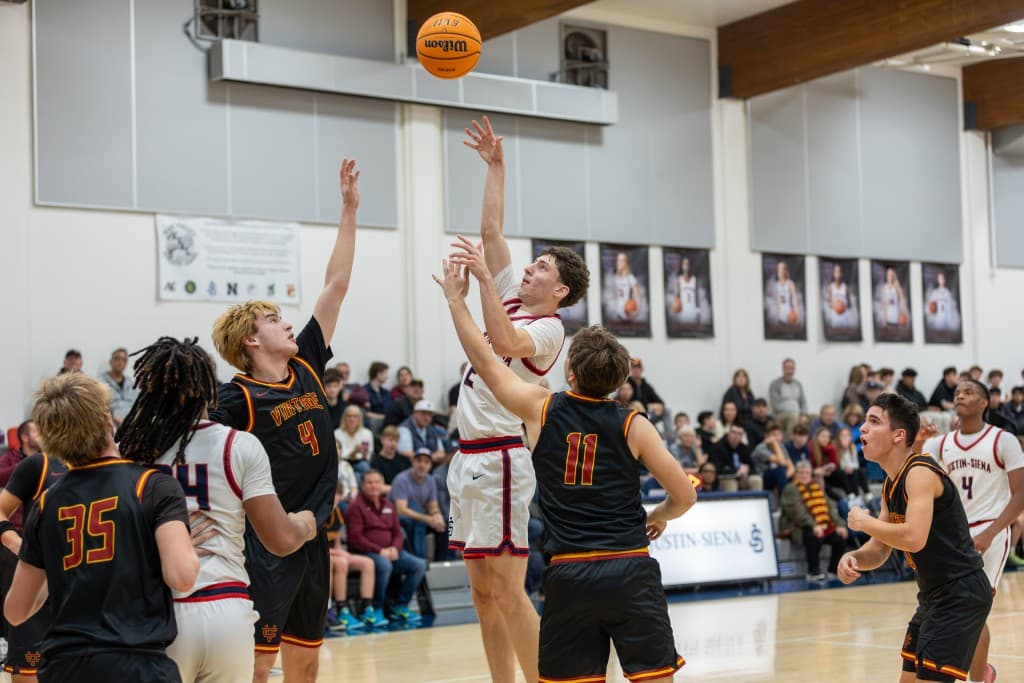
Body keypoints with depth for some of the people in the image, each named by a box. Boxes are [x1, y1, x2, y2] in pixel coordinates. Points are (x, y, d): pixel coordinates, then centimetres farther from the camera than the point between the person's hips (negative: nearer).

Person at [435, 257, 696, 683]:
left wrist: (455, 299, 23)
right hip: (630, 570, -1)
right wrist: (658, 516, 25)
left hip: (568, 574, 1)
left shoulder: (541, 409, 2)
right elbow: (684, 495, 3)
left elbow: (484, 361, 12)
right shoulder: (632, 425, 0)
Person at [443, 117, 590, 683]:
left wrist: (483, 277, -29)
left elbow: (504, 343, -28)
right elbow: (491, 230, 18)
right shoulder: (512, 300, 15)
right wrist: (495, 166, 17)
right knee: (483, 591, 9)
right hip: (469, 459, 8)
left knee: (507, 589, -10)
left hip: (500, 460, -8)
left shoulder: (549, 327, -7)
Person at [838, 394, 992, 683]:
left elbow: (913, 538, -34)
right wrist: (853, 557, -7)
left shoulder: (921, 473, -19)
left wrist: (863, 522, -19)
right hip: (935, 595, 10)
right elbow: (879, 550, 15)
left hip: (960, 594, -10)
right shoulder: (892, 483, 11)